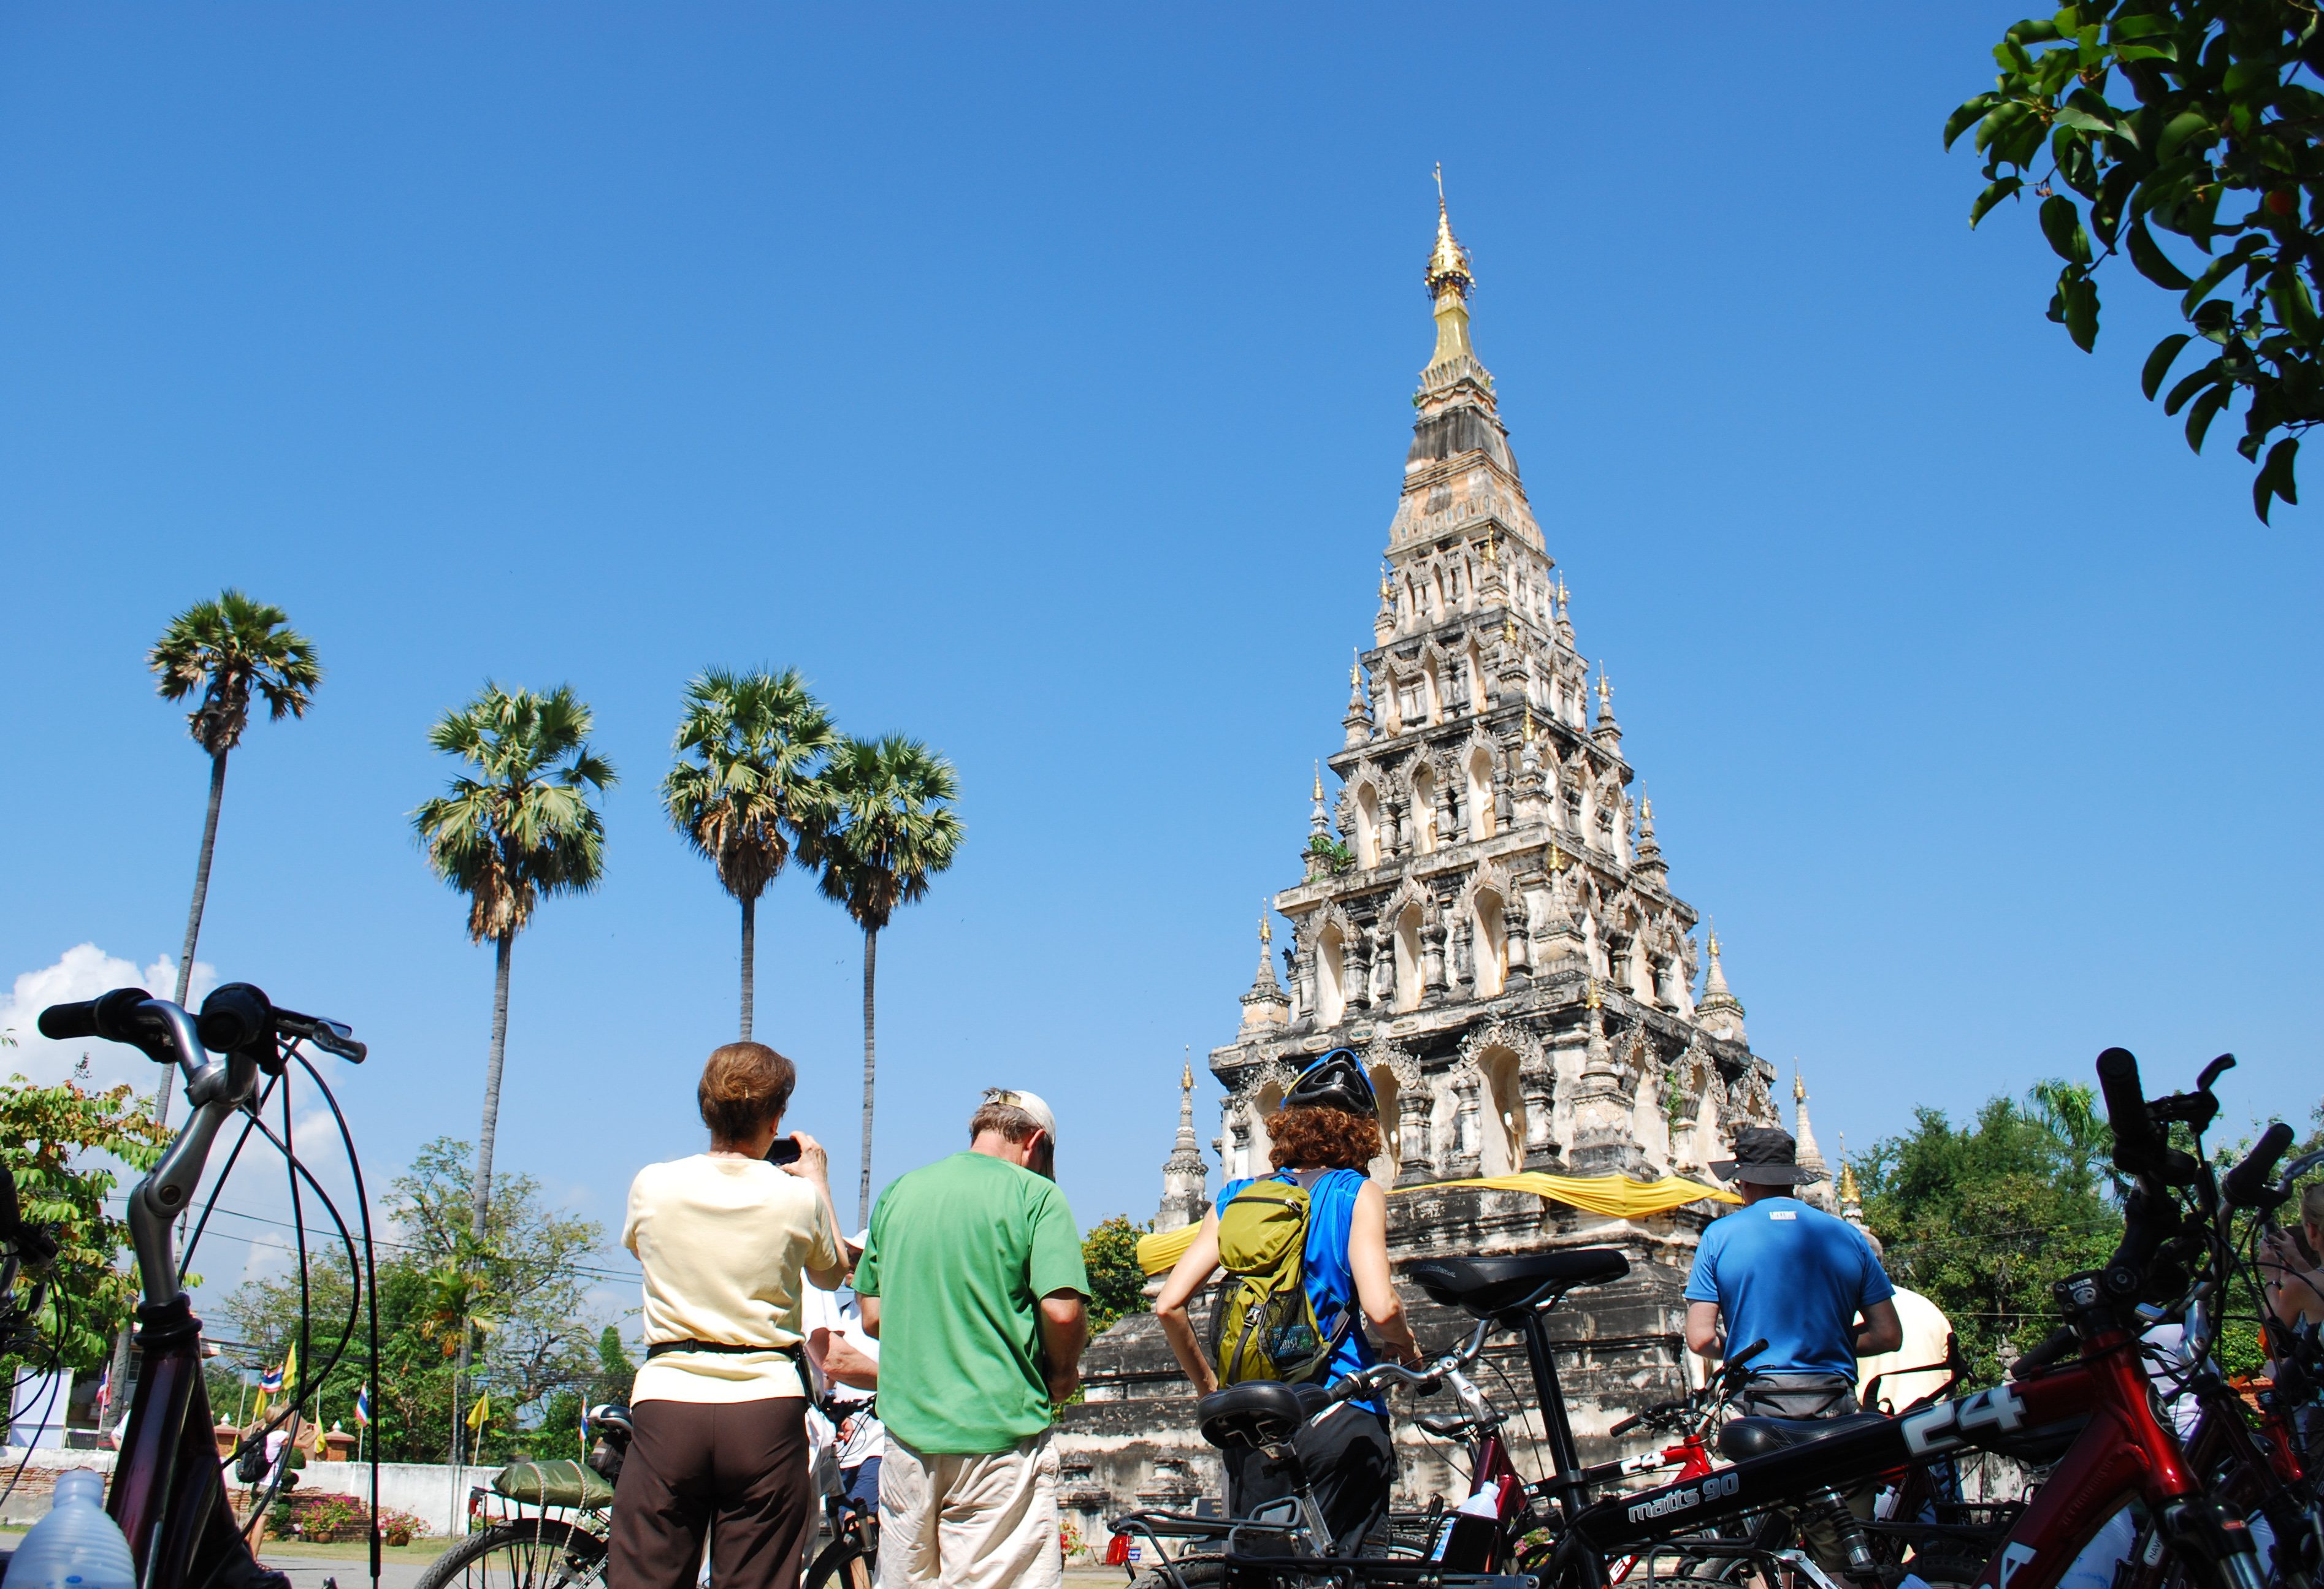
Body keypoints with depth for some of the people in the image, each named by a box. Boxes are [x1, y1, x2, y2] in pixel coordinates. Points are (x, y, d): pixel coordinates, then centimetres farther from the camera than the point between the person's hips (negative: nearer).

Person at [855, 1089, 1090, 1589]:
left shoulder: (898, 1193, 9)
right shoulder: (1036, 1194, -6)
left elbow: (872, 1317, 12)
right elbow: (1061, 1311, -15)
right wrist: (1063, 1374, 3)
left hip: (907, 1430, 5)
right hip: (1001, 1431, -5)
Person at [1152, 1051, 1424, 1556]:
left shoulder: (1236, 1196, 7)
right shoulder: (1357, 1194, -3)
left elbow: (1168, 1304, 1)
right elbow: (1380, 1307, -17)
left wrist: (1208, 1386, 14)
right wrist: (1408, 1349, 4)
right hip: (1339, 1419, -3)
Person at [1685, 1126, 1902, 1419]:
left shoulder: (1718, 1235, -1)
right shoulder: (1847, 1235, 4)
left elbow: (1700, 1339, -5)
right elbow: (1889, 1335, 4)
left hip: (1758, 1407, -2)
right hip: (1835, 1407, 2)